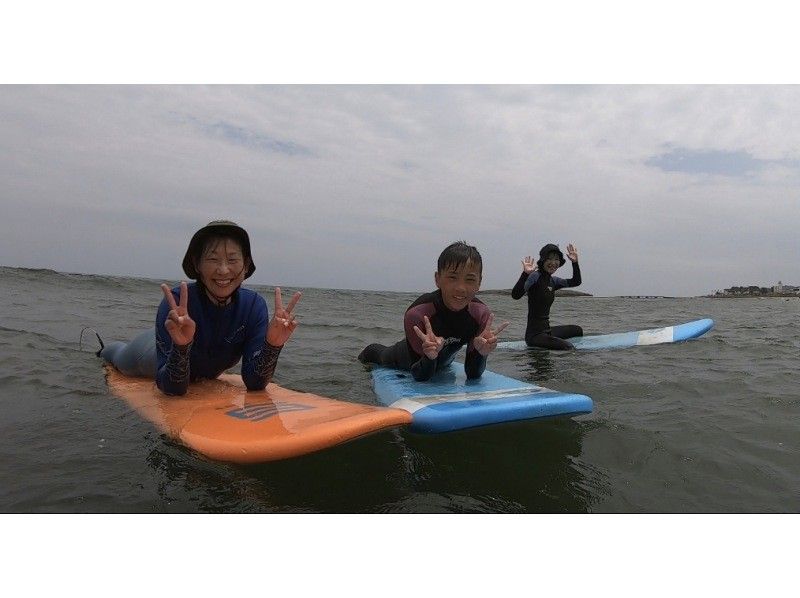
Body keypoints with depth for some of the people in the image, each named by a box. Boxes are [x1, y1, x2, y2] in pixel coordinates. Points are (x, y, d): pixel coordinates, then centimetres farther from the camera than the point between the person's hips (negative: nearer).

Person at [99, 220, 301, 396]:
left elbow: (255, 383, -34)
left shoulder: (254, 305, -33)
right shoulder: (176, 303, -39)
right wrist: (181, 345, -57)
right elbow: (172, 388, -38)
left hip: (206, 375, 3)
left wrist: (272, 344, -52)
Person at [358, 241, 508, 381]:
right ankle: (372, 351, 62)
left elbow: (473, 374, -27)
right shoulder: (416, 314, -44)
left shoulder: (481, 314, -35)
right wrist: (430, 356, -56)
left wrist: (480, 351, -47)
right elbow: (420, 376, -35)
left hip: (444, 360, 3)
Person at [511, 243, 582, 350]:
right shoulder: (535, 276, -14)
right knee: (569, 348, -28)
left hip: (546, 330, 10)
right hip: (534, 334, -10)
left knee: (578, 330, 31)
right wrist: (525, 274, -42)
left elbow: (576, 281, 26)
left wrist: (575, 262, 15)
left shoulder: (552, 280, 12)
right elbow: (516, 295, -30)